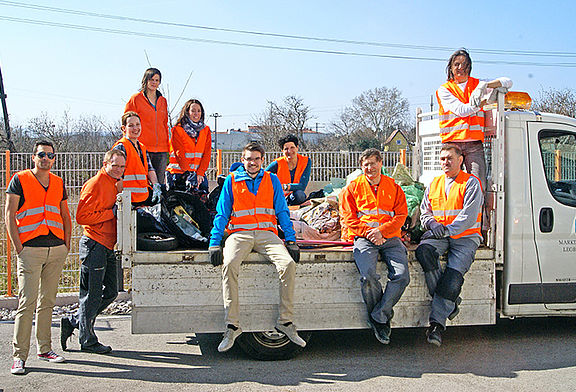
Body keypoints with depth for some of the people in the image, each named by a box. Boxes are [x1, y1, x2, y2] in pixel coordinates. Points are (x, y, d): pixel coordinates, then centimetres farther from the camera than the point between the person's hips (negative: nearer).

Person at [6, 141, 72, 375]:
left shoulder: (58, 183, 14)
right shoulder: (20, 180, 0)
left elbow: (66, 216, 20)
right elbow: (9, 215, -3)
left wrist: (66, 245, 11)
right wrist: (19, 248, -10)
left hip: (57, 249, 5)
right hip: (30, 249, -5)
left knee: (47, 301, 11)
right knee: (27, 302, -8)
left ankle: (45, 349, 20)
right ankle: (19, 356, -3)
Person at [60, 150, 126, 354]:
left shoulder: (113, 184, 16)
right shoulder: (95, 184, -12)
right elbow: (82, 216, -18)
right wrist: (112, 212, -17)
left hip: (108, 246, 10)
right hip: (94, 245, -10)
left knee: (110, 292, 13)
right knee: (92, 295, -1)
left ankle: (72, 322, 24)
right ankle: (88, 341, 11)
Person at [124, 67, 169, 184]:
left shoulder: (163, 101, 16)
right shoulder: (136, 99, 1)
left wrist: (167, 146, 16)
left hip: (161, 150, 5)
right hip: (143, 148, -5)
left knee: (159, 182, 4)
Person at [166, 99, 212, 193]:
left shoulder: (206, 130, 11)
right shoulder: (177, 130, -1)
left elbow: (207, 154, 5)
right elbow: (179, 154, -8)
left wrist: (200, 173, -7)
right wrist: (189, 174, -17)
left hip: (199, 172, 3)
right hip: (178, 172, -2)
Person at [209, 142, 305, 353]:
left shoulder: (272, 180, 16)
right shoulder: (232, 181, 13)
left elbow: (282, 212, 14)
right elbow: (221, 214, 11)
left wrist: (291, 240, 2)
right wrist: (215, 243, -1)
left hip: (267, 234, 1)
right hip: (239, 234, -1)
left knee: (288, 264, -28)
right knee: (229, 265, -33)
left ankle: (286, 321, -18)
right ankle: (232, 325, -29)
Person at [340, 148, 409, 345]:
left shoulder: (393, 187, 16)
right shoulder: (353, 188, 13)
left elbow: (401, 215, 7)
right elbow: (348, 218, 5)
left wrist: (382, 231, -10)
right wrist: (368, 232, -10)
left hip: (390, 238, 2)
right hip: (363, 238, -2)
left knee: (402, 275, -24)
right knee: (368, 276, -28)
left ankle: (379, 317, -11)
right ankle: (383, 317, -5)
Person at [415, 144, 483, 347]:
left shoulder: (471, 183, 3)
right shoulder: (433, 185, 20)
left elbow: (469, 216, -8)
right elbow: (424, 213, 20)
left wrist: (448, 229, -19)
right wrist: (433, 224, -3)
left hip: (465, 237, -4)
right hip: (437, 235, 4)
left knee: (454, 274, -26)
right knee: (423, 251, -29)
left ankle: (437, 323, -21)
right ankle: (450, 302, -20)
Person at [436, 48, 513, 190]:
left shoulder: (477, 84, 16)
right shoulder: (444, 89, 9)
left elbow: (507, 82, 8)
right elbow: (460, 110, -6)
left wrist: (485, 86, -8)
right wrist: (487, 100, -9)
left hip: (474, 144, 2)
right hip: (452, 142, -1)